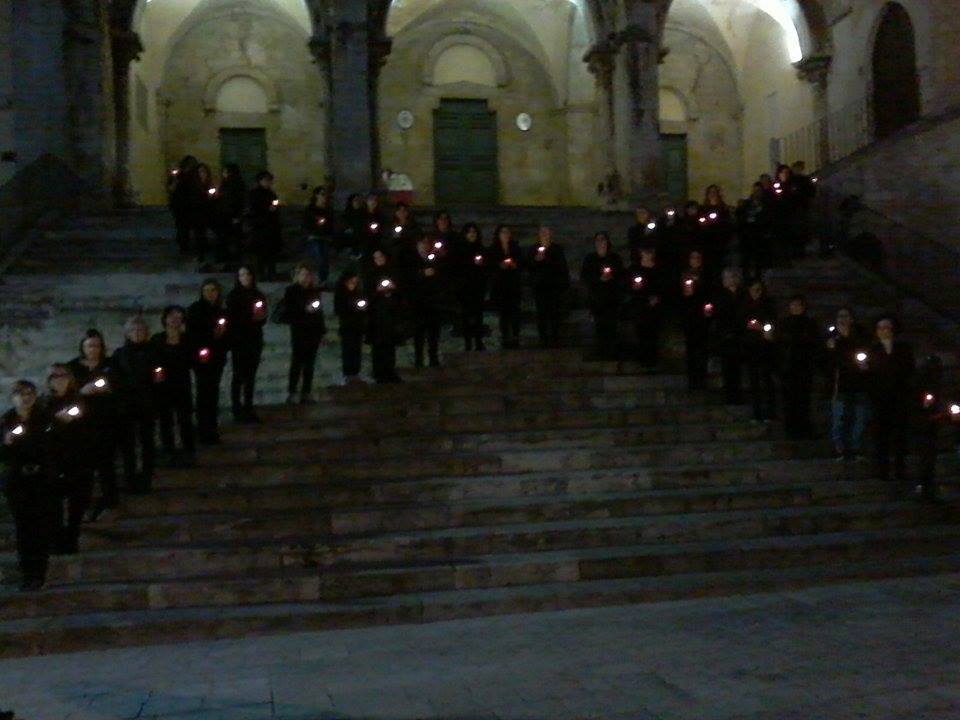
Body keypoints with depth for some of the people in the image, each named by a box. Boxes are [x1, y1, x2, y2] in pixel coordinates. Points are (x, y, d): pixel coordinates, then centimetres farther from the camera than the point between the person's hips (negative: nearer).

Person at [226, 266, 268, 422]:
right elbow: (230, 319, -7)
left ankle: (248, 409, 15)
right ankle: (237, 410, 3)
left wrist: (261, 317, -8)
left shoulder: (259, 296, 9)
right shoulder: (233, 296, -5)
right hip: (239, 341, -4)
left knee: (251, 376, 8)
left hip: (255, 340, 5)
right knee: (239, 376, -2)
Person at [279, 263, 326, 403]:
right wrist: (304, 310, -18)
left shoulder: (315, 290, 10)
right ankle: (291, 393, 0)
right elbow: (286, 312, -8)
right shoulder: (291, 291, -3)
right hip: (299, 331, -4)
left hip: (314, 331, 4)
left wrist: (322, 330, 12)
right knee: (297, 362, -6)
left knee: (309, 363, 5)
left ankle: (306, 392, 10)